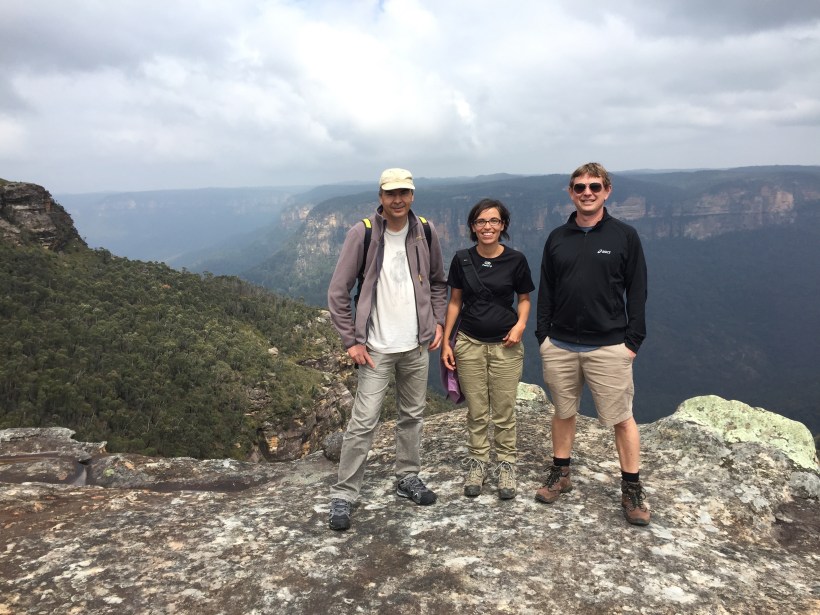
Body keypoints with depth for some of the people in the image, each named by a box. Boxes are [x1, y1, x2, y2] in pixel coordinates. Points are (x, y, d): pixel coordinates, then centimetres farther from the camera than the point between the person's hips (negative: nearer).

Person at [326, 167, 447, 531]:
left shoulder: (425, 232, 1)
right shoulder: (362, 234, -10)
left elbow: (438, 282, 15)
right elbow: (338, 292, -8)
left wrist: (438, 322, 5)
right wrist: (351, 341, -11)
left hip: (417, 345, 4)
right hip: (376, 347, -4)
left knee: (412, 416, 15)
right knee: (363, 422, -3)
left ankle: (408, 479, 33)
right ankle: (343, 495, 10)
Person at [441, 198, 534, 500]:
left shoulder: (516, 260, -5)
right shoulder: (462, 260, -1)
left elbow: (524, 299, 7)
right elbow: (455, 302, 6)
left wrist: (520, 324, -13)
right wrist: (445, 342, 3)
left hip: (505, 346, -1)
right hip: (470, 344, 1)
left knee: (504, 411, 6)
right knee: (476, 411, 9)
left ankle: (506, 465, 22)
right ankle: (477, 463, 23)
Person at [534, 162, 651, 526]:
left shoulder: (624, 236, -1)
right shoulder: (557, 239, 7)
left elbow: (636, 292, -1)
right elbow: (545, 291, 10)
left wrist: (633, 340, -6)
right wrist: (542, 334, 4)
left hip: (609, 346, -3)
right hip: (559, 346, 3)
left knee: (622, 418, 3)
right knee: (563, 412, 15)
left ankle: (632, 489, 18)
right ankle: (560, 475, 31)